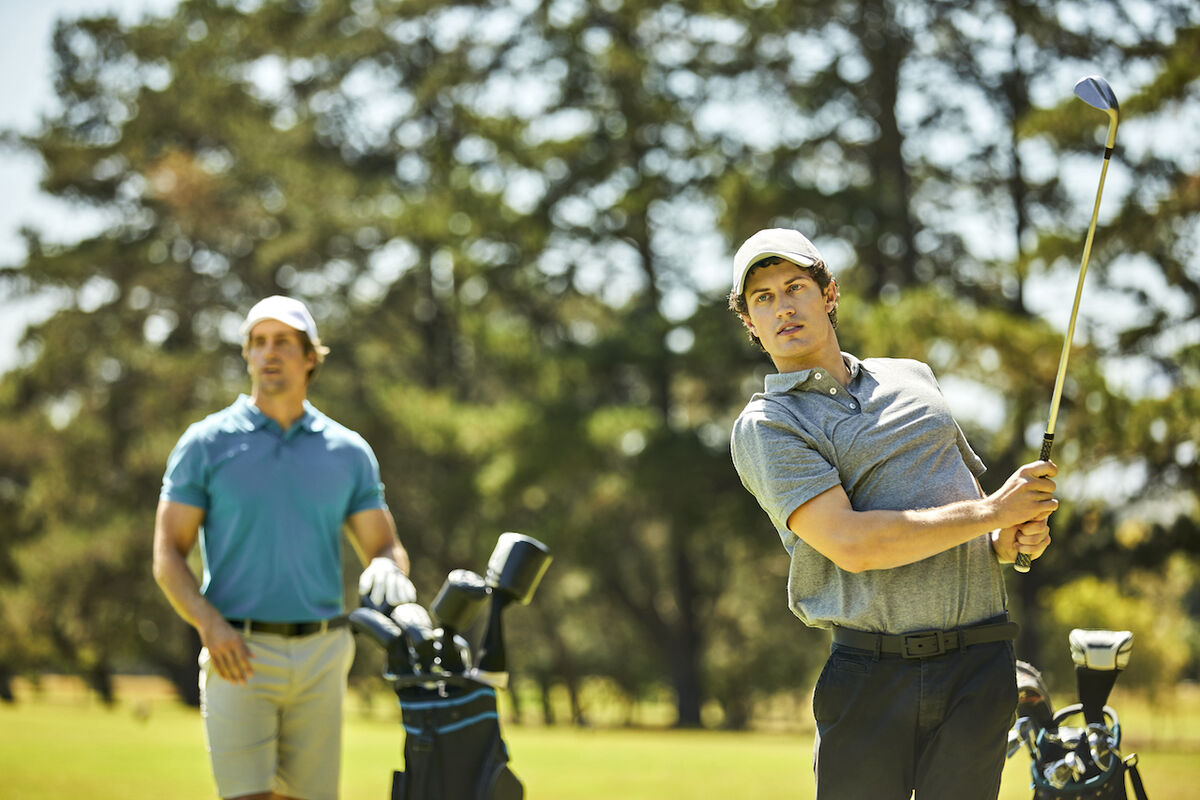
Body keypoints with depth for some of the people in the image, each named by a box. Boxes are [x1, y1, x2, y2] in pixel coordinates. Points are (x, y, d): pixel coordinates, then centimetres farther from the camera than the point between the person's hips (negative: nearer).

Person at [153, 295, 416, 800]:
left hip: (321, 660, 3)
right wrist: (210, 624, -16)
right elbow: (168, 555, 1)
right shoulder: (206, 443, 3)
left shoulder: (348, 451, 11)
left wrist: (388, 570, -12)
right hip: (239, 656, -3)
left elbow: (385, 546, 14)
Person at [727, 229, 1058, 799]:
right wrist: (991, 511, -9)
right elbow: (851, 544, -14)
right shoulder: (765, 426, 1)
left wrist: (1010, 542, 5)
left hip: (977, 668, 3)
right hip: (869, 679, -3)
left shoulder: (914, 377, 21)